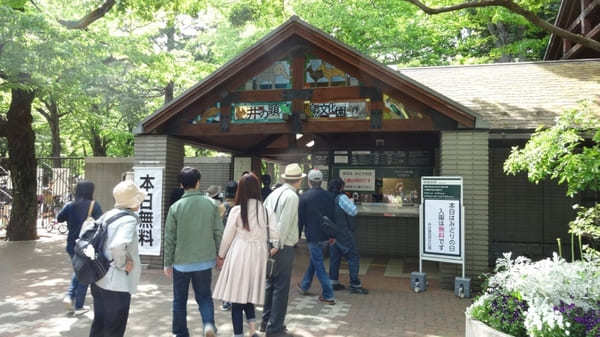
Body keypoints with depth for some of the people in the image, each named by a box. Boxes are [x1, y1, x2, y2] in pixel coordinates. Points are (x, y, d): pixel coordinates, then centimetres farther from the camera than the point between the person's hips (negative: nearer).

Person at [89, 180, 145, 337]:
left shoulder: (107, 215, 6)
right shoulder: (129, 220, -19)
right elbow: (118, 246, -36)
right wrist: (123, 264, -19)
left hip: (99, 281, 8)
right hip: (117, 284, -8)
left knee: (99, 324, 22)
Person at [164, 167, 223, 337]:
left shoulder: (175, 207, -9)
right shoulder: (211, 204, -5)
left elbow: (169, 238, -4)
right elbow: (218, 233, -1)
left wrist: (168, 263, 5)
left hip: (182, 262, -1)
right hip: (205, 260, 1)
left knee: (180, 301, 15)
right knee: (204, 297, 15)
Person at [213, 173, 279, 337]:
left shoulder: (237, 210, -7)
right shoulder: (266, 210, 0)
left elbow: (227, 236, 1)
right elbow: (275, 232, -7)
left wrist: (221, 255, 13)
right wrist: (275, 246, 10)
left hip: (239, 254, -3)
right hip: (259, 255, 4)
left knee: (237, 297, 6)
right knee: (249, 293, 19)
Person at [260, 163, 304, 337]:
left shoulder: (274, 193, 8)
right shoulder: (292, 196, -13)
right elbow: (284, 224, -19)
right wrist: (278, 245, -14)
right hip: (283, 247, -8)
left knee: (270, 284, 19)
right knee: (281, 288, 1)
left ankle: (266, 321, 31)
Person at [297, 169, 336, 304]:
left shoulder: (304, 196, -13)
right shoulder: (328, 195, 1)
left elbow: (300, 218, -8)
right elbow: (332, 216, 8)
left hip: (313, 236, -6)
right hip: (326, 235, 6)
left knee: (319, 265, 2)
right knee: (314, 261, 22)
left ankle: (328, 296, 3)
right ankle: (304, 286, 38)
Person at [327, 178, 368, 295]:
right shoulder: (341, 198, -17)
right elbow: (354, 211, -14)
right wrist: (350, 202, 1)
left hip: (333, 233, 8)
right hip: (344, 234, -8)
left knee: (334, 256, 14)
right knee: (353, 257, -1)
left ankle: (333, 282, 18)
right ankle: (355, 285, 0)